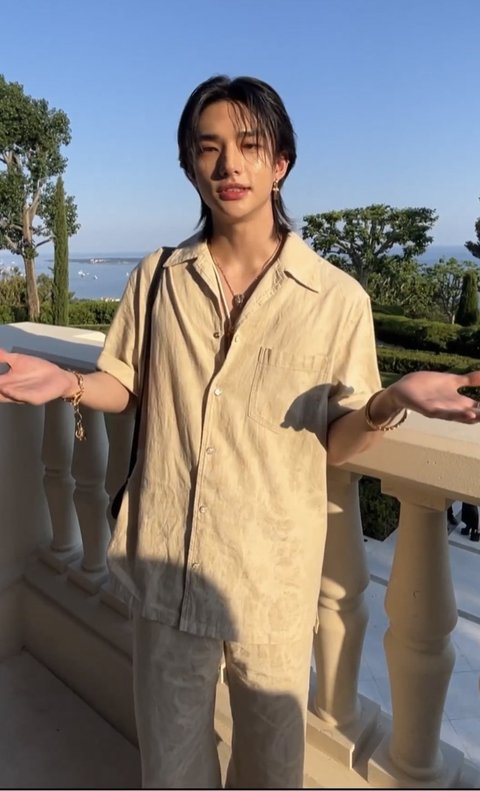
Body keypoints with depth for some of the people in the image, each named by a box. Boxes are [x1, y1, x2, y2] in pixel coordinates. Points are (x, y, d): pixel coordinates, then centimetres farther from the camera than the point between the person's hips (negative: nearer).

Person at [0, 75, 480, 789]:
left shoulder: (337, 298, -10)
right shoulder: (158, 277, -1)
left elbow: (337, 444, -6)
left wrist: (389, 403, -27)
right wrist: (69, 383, -11)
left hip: (273, 575, -1)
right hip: (163, 563, 2)